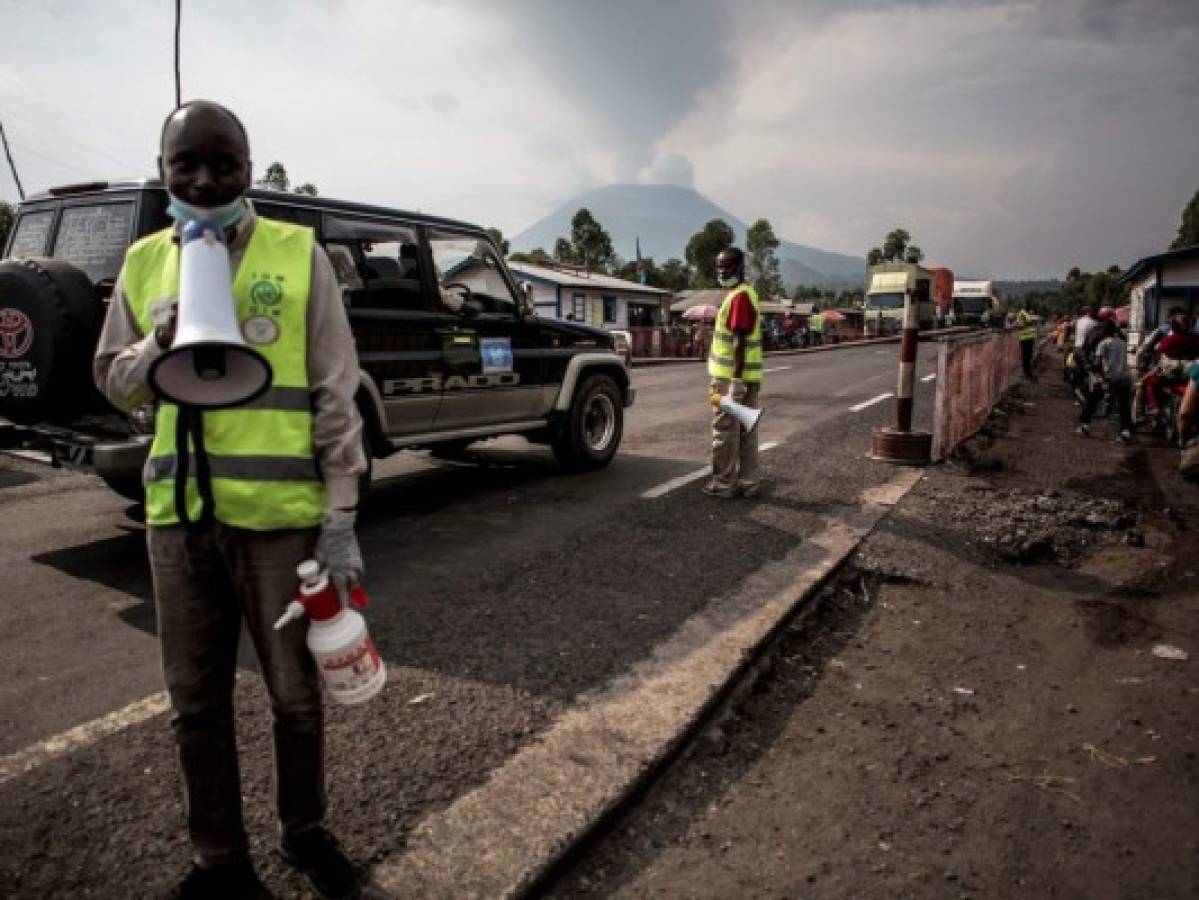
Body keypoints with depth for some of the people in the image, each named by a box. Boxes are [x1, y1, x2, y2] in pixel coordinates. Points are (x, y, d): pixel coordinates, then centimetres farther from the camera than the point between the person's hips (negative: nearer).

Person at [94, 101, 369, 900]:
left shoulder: (298, 253, -2)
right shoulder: (144, 262, 10)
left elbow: (335, 394, -4)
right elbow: (115, 383, 14)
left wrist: (342, 517, -9)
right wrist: (160, 344, -9)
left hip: (280, 513, -3)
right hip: (178, 514, 4)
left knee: (296, 693, 11)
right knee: (196, 704, 14)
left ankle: (305, 833, 36)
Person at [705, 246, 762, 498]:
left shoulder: (739, 296, -14)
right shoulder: (747, 293, 17)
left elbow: (740, 340, -21)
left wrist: (736, 380, -25)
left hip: (731, 377, -10)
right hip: (748, 377, 10)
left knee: (725, 430, -2)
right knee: (746, 431, 11)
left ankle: (724, 483, 5)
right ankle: (748, 481, 18)